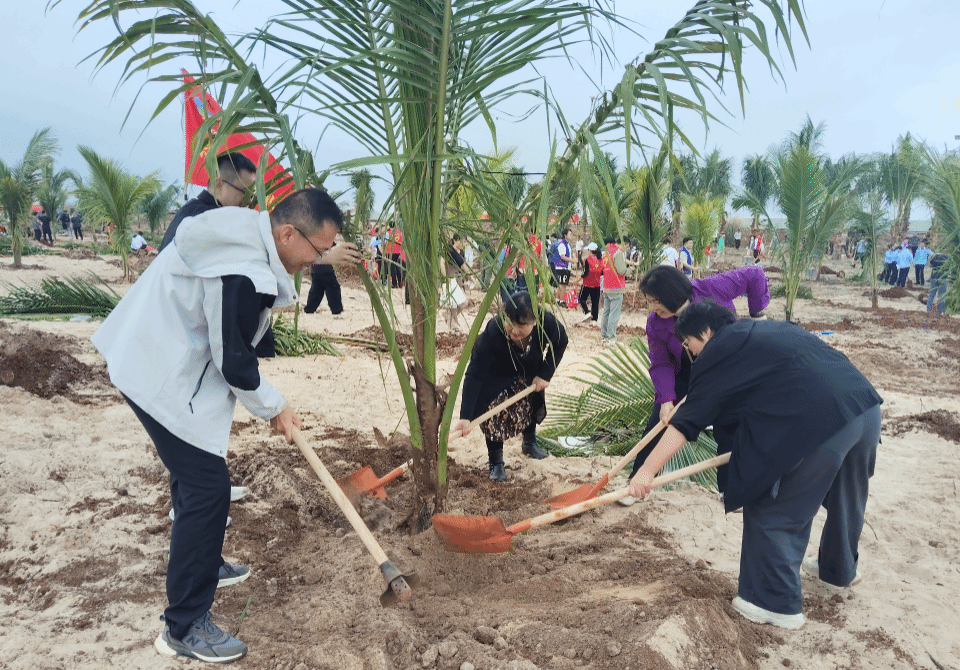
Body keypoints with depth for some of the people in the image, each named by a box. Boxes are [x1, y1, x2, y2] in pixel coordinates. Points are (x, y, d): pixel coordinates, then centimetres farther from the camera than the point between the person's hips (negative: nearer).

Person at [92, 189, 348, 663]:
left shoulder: (243, 229, 2)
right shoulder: (244, 276, -29)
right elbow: (234, 362, -21)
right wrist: (273, 408, -5)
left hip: (148, 352, 11)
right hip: (162, 378, -11)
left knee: (195, 473, 23)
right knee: (207, 487, -8)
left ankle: (202, 566, 44)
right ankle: (184, 628, 3)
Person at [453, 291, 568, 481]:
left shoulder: (547, 323, -36)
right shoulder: (492, 332, -44)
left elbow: (561, 342, -12)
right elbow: (474, 375, -43)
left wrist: (545, 374, -17)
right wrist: (466, 417, -50)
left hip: (529, 372, 4)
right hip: (496, 376, -3)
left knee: (534, 405, 17)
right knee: (494, 410, -18)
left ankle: (529, 443, 47)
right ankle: (495, 462, 1)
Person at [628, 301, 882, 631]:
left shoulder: (719, 353, 0)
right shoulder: (769, 329, 24)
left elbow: (687, 421, -5)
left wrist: (647, 470, -5)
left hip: (818, 424, -9)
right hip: (866, 406, 9)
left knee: (771, 511, 7)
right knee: (845, 496, 29)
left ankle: (778, 604, 17)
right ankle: (840, 569, 53)